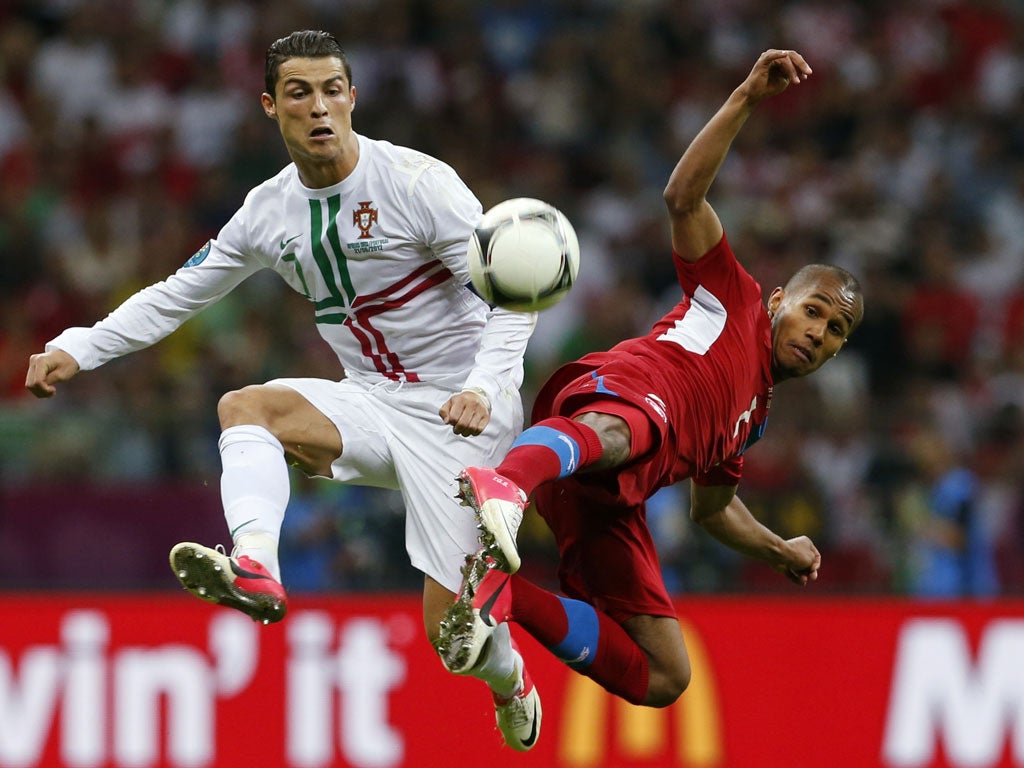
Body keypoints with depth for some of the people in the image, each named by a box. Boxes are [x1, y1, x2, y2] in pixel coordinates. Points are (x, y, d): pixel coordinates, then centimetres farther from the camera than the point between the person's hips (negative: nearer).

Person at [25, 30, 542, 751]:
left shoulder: (419, 181, -15)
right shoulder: (269, 210, 3)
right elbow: (180, 293, 14)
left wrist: (482, 388, -32)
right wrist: (77, 348, 2)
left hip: (459, 413, -5)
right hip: (372, 402, 5)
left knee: (450, 624, -12)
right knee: (245, 405, -23)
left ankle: (512, 687, 24)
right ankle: (255, 569, -46)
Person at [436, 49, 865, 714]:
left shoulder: (755, 411, 40)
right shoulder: (734, 299, 22)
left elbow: (711, 504, 53)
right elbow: (684, 197, 8)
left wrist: (779, 550, 42)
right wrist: (748, 99, 0)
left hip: (614, 500, 7)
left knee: (662, 679, -1)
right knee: (616, 434, -48)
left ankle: (503, 592, -4)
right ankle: (505, 485, -81)